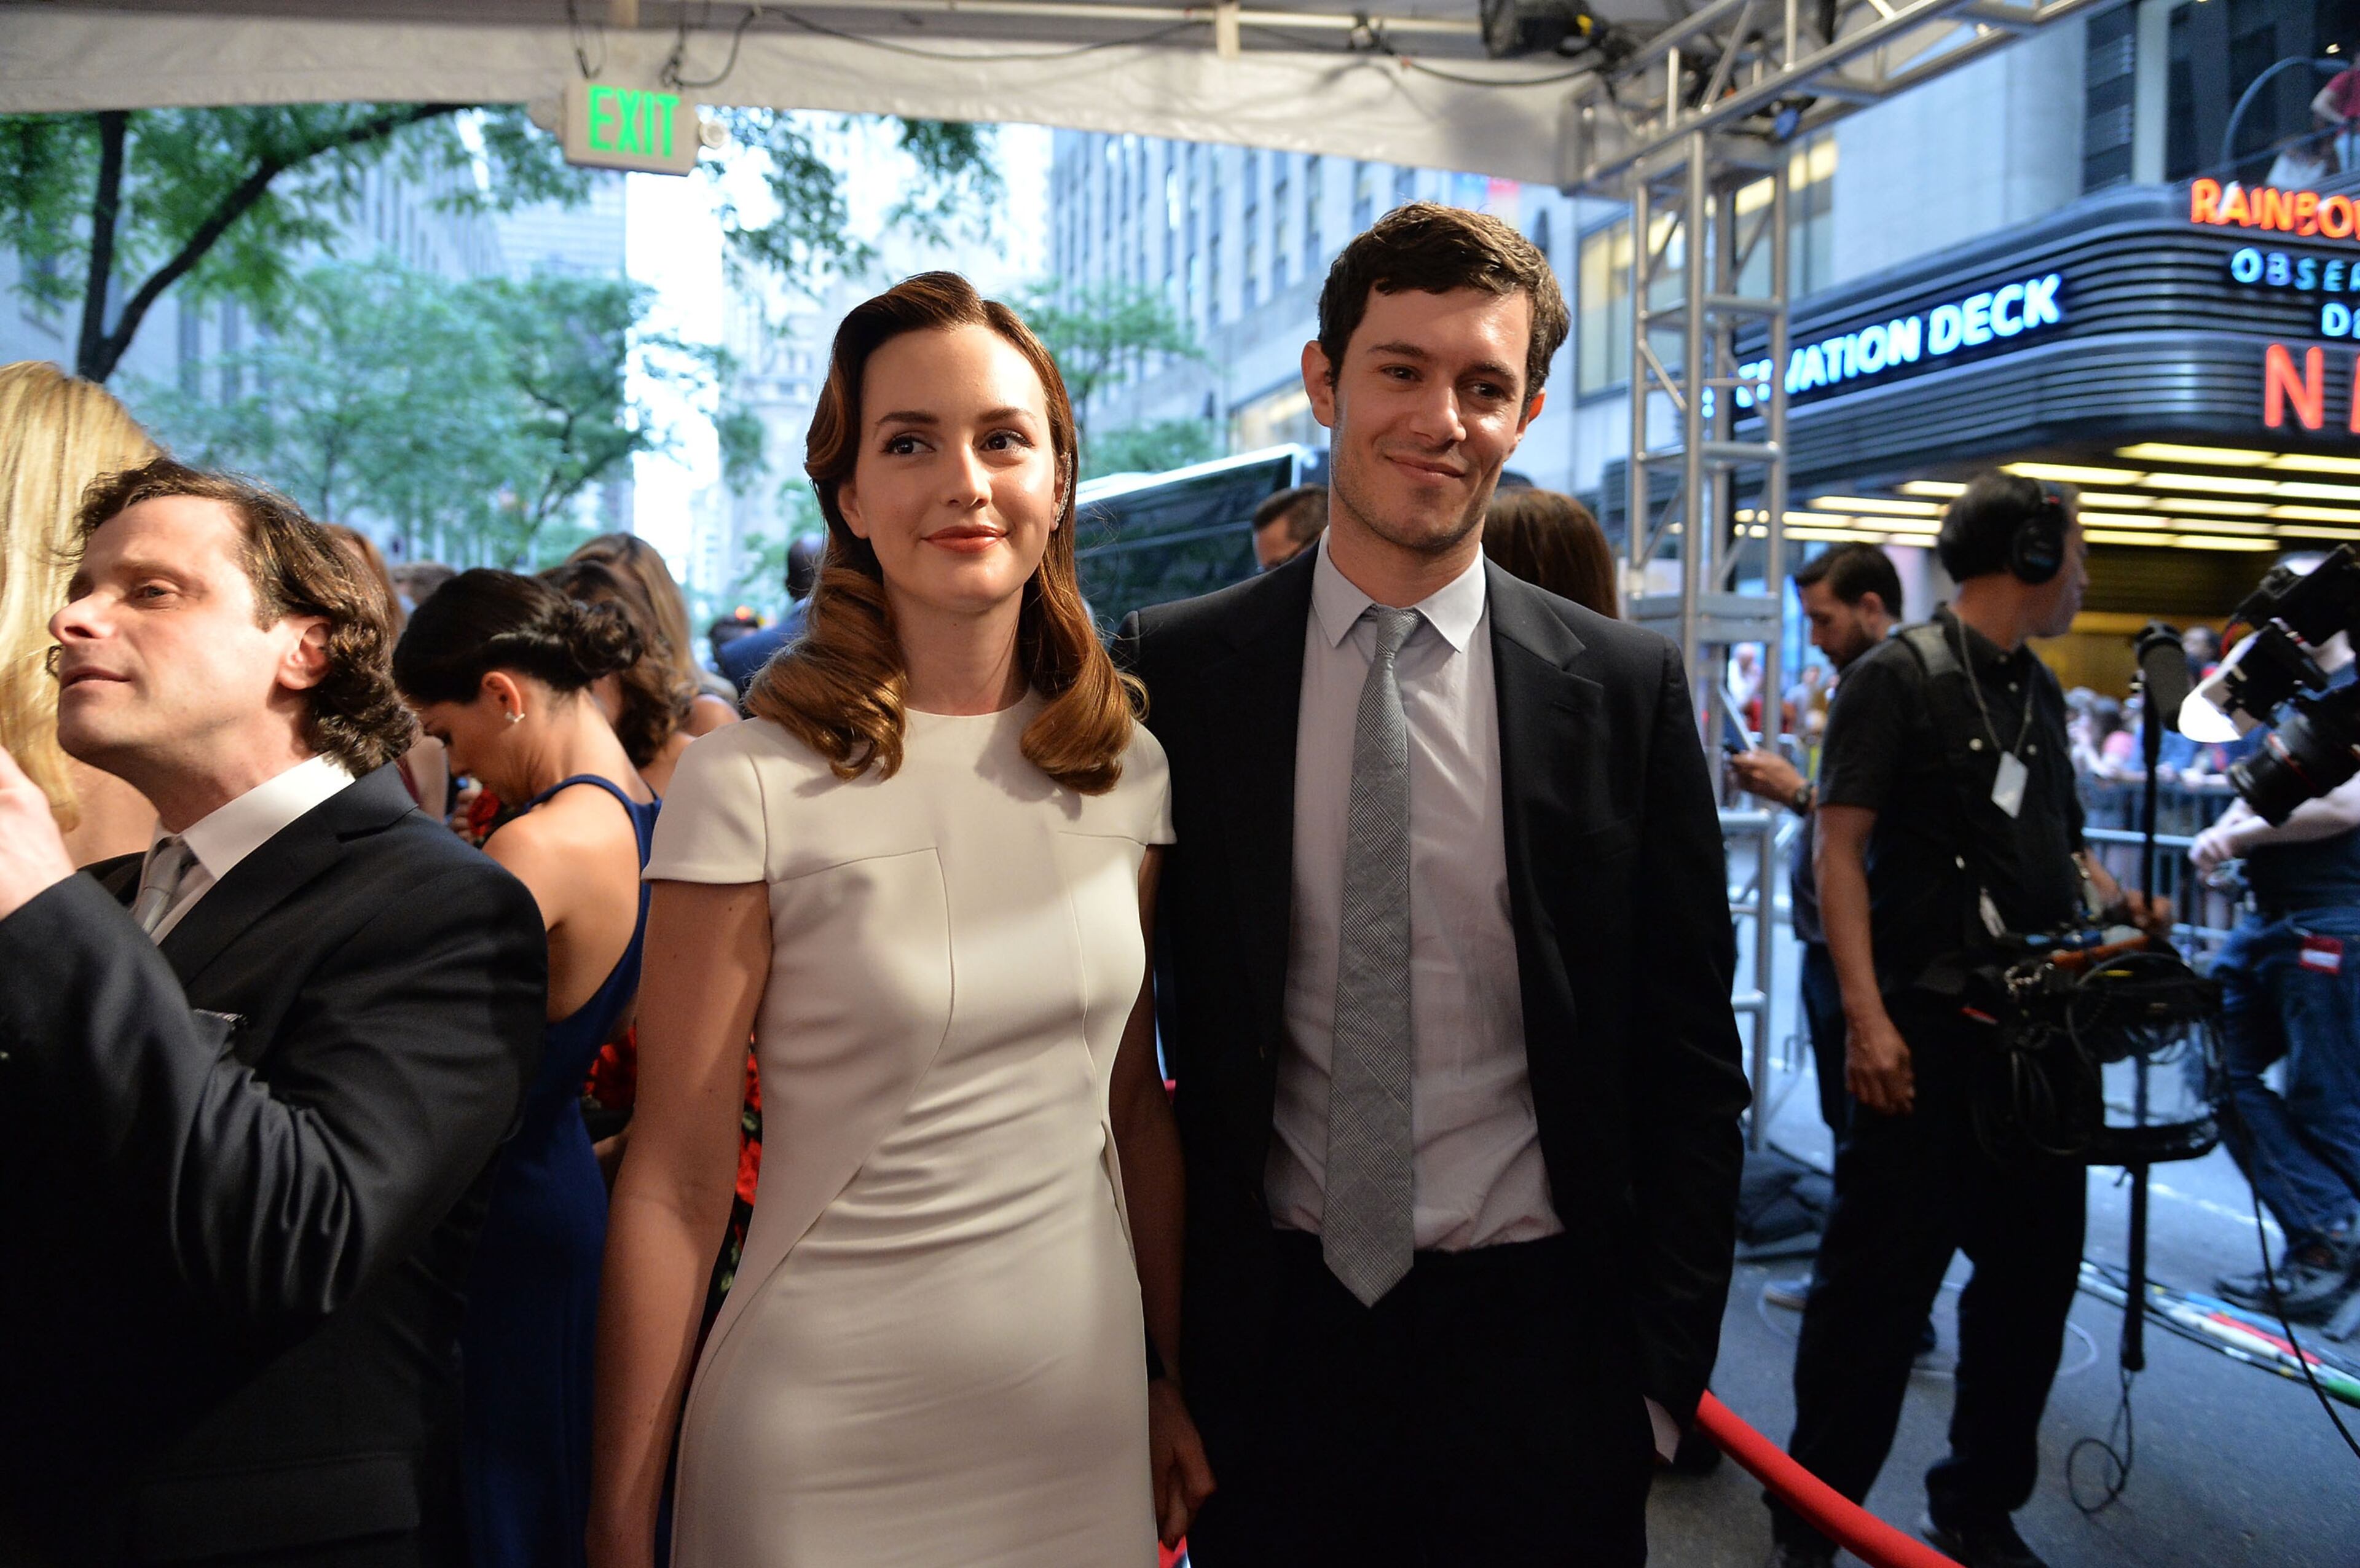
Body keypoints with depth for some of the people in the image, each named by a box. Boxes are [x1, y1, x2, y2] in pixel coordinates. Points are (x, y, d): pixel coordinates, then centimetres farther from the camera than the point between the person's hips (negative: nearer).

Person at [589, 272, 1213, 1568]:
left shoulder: (1127, 771, -1)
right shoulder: (752, 785, -14)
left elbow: (1136, 1109, 6)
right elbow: (673, 1185, -10)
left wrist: (1180, 1383, 10)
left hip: (1085, 1415, 4)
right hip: (829, 1436, -3)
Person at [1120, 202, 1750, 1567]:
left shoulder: (1626, 687, -4)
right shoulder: (1177, 672, -5)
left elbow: (1691, 1062, 1)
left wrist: (1667, 1363, 0)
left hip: (1537, 1334, 0)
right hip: (1271, 1336, 0)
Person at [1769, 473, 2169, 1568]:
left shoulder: (2038, 691, 15)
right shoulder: (1897, 676, -6)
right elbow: (1841, 849, -12)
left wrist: (2123, 906, 5)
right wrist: (1867, 1018, -19)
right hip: (1926, 1031, -8)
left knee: (2035, 1272, 13)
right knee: (1882, 1281, -3)